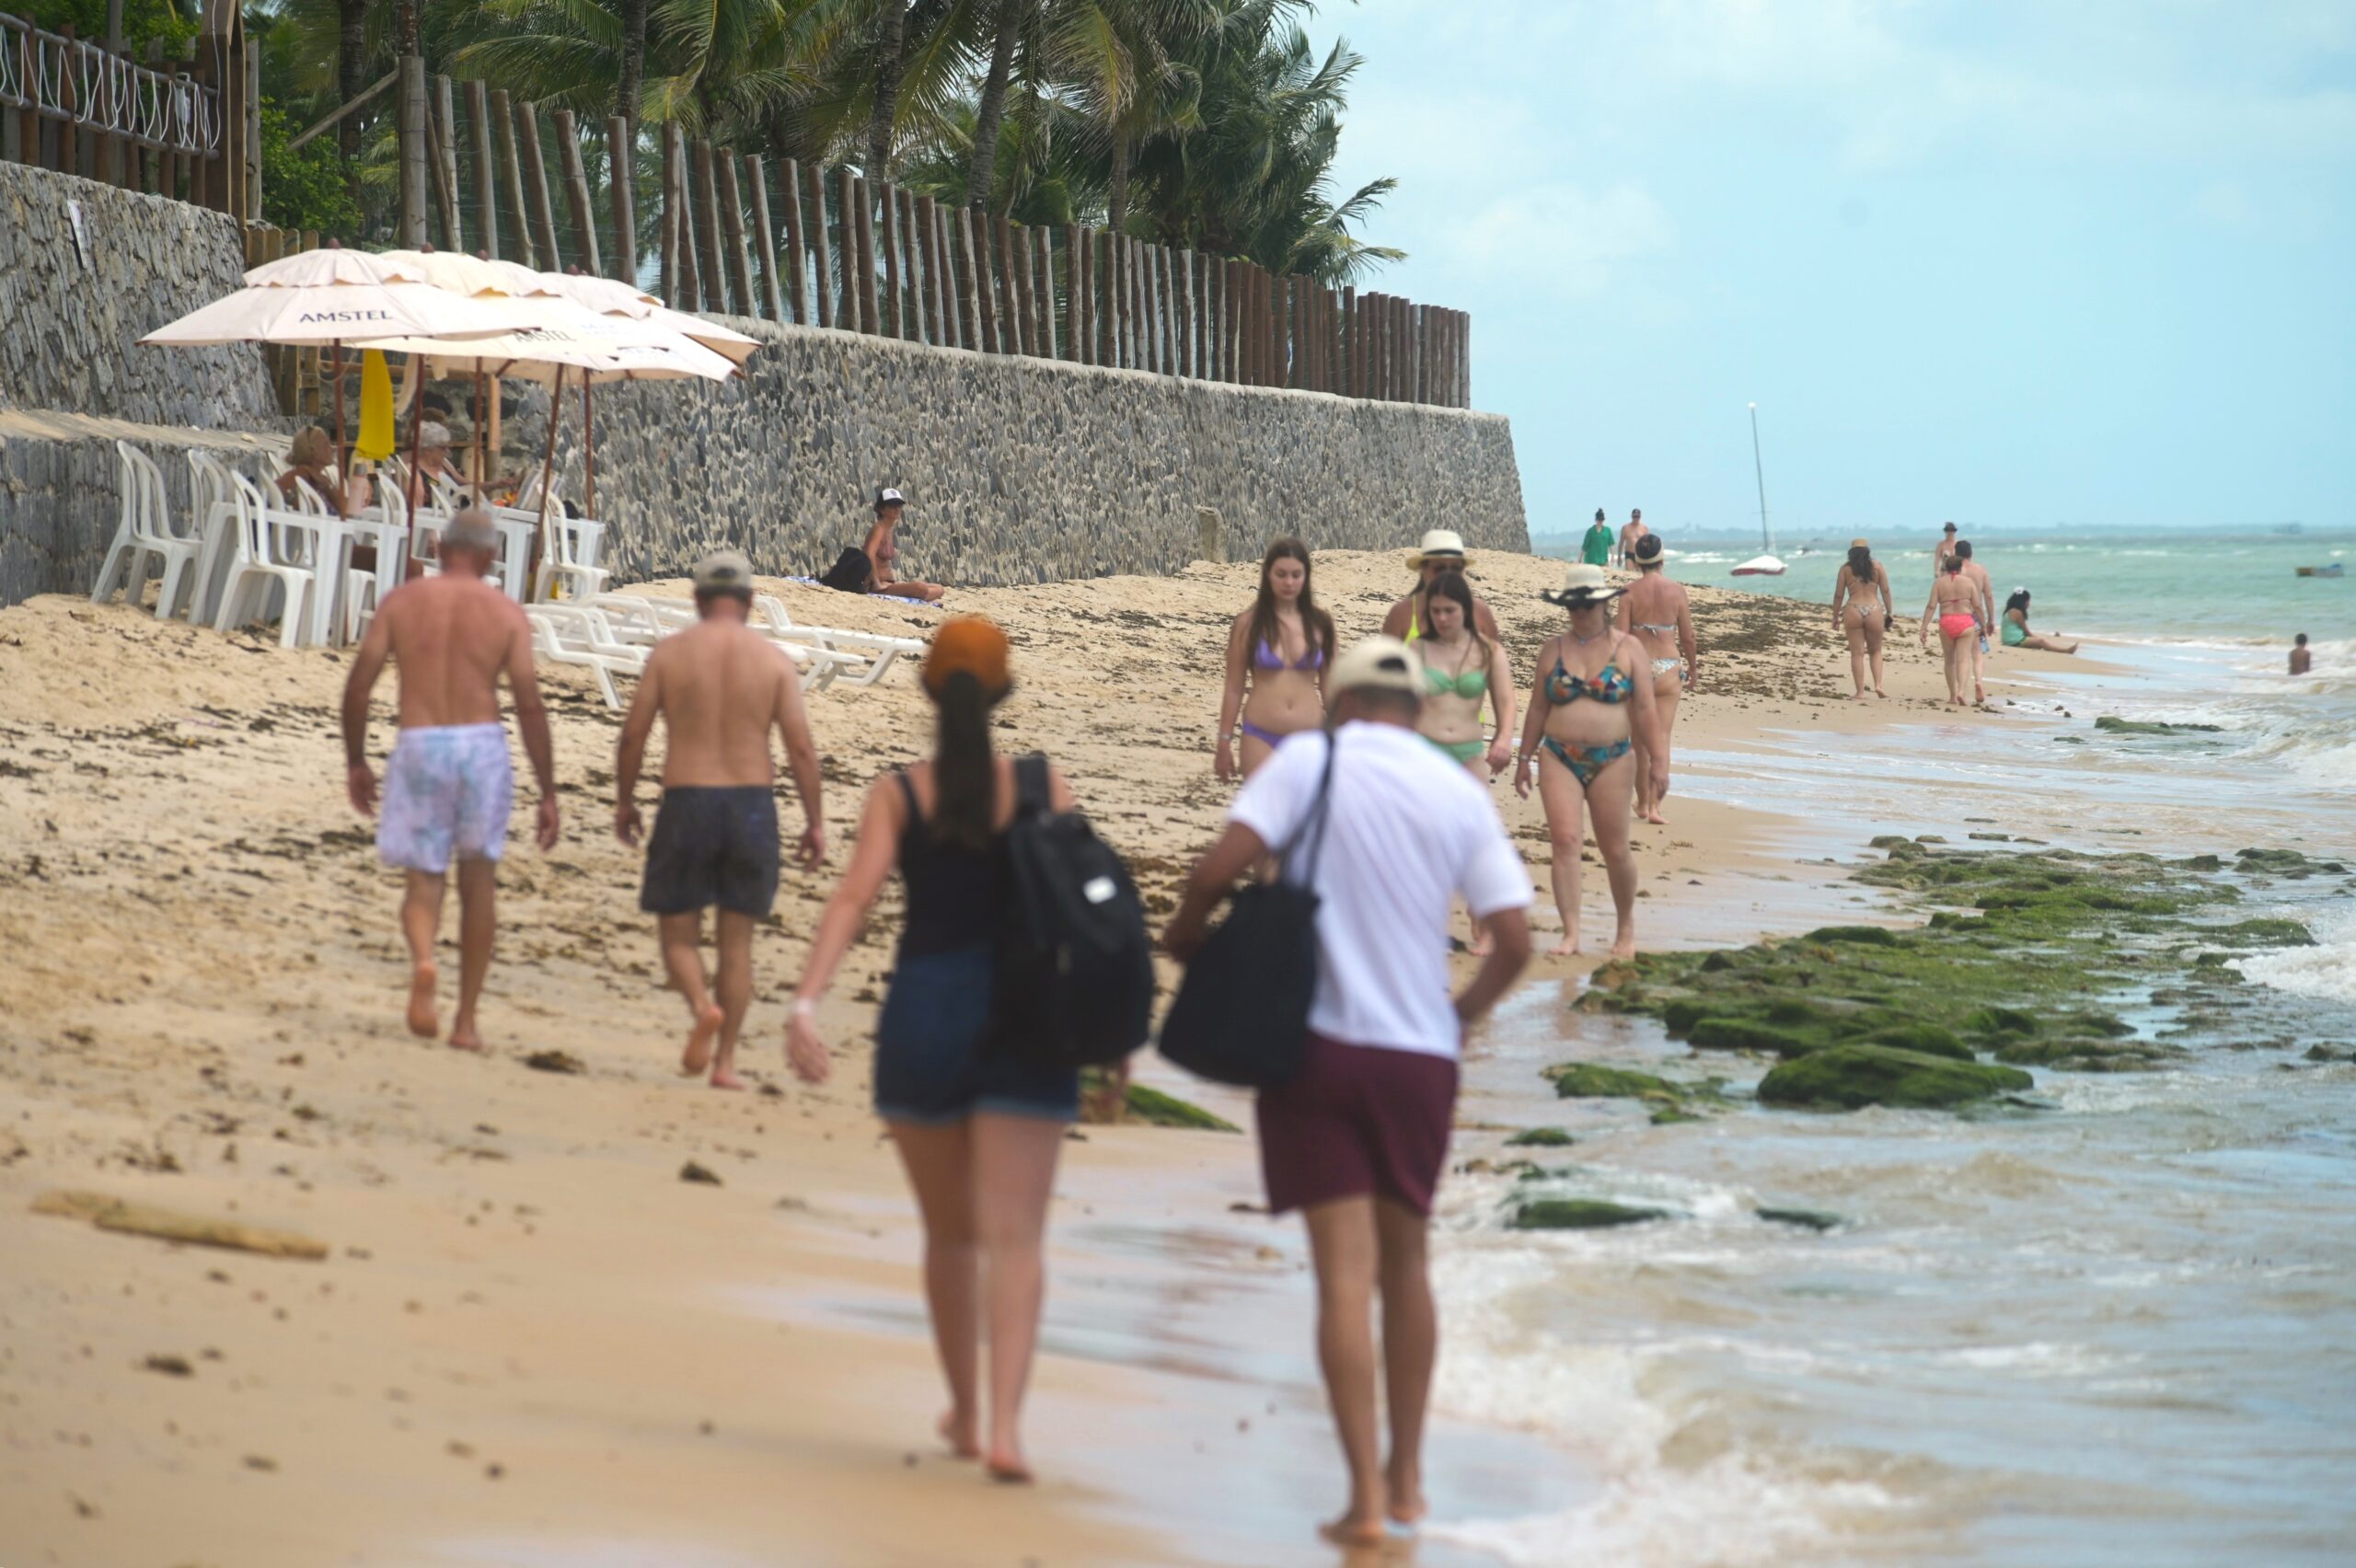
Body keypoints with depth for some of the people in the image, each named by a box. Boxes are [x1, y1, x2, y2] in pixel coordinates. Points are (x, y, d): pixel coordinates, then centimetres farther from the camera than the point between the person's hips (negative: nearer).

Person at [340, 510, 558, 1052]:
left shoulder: (400, 601, 4)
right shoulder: (506, 612, 2)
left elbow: (357, 687, 1)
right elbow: (530, 706, -4)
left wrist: (355, 762, 14)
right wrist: (548, 793, 0)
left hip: (419, 749, 0)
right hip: (482, 745, 0)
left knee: (422, 881, 8)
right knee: (478, 880, 15)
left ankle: (422, 963, -26)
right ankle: (466, 1019, 17)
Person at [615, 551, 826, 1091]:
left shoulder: (670, 652, 0)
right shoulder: (773, 659, 1)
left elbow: (633, 734, 0)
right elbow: (801, 748, -4)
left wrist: (624, 802, 13)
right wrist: (815, 822, 2)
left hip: (686, 804, -1)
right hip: (752, 804, 1)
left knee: (679, 934, 9)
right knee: (736, 940, 11)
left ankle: (702, 1006, -21)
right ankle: (725, 1061, 9)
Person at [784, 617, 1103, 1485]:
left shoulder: (897, 794, -1)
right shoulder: (1044, 788, 0)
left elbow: (853, 897, -14)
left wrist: (807, 1002, -22)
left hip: (923, 1017, 1)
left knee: (949, 1231, 18)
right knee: (1014, 1235, -3)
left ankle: (964, 1412, 32)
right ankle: (1003, 1422, -19)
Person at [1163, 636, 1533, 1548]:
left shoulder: (1310, 762, -4)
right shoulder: (1461, 794, 3)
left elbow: (1224, 863, -15)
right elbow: (1514, 938, 1)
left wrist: (1185, 930, 5)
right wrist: (1465, 1014, 19)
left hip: (1318, 1041, -3)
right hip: (1421, 1053, 3)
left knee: (1345, 1272, -4)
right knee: (1404, 1260, 19)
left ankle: (1367, 1493, -10)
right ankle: (1406, 1475, 26)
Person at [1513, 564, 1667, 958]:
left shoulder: (1628, 649, 3)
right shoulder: (1553, 650, 8)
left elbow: (1645, 709, 0)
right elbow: (1538, 708, 13)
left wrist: (1660, 761, -6)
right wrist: (1525, 758, 12)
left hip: (1612, 760, -1)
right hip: (1559, 760, 1)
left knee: (1615, 850, 3)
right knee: (1564, 840, -11)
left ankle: (1626, 926, 24)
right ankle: (1570, 933, -11)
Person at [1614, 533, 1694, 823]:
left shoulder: (1631, 592, -5)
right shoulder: (1676, 591, -2)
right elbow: (1688, 638, 2)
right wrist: (1692, 669, 17)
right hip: (1668, 667, 0)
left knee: (1640, 741, 14)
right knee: (1661, 740, -1)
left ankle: (1642, 803, 25)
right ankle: (1655, 807, -11)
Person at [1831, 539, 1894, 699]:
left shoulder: (1845, 568, 4)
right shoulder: (1876, 566, 5)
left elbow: (1838, 595, 4)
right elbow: (1885, 590, 3)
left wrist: (1835, 617, 11)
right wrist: (1889, 613, 10)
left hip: (1853, 612, -1)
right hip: (1874, 611, 1)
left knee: (1857, 654, 4)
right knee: (1875, 651, 17)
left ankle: (1860, 692, 2)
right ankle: (1878, 685, 1)